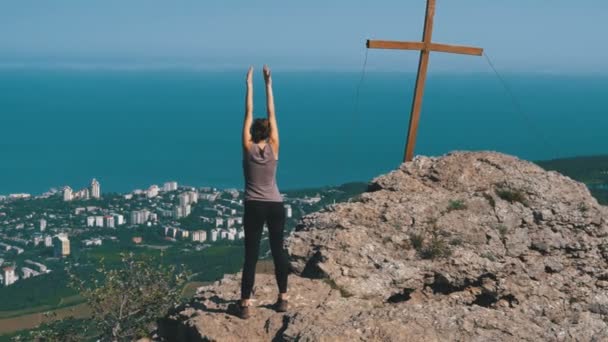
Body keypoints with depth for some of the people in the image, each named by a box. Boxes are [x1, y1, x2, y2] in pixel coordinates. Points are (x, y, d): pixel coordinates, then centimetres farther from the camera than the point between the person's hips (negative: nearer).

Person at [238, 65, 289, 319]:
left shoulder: (248, 148, -7)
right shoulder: (273, 148, -4)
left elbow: (248, 113, -4)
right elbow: (272, 114, -1)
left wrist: (249, 84, 0)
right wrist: (268, 83, 1)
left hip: (254, 207, -2)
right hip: (275, 206, 2)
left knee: (251, 255, -1)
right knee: (278, 250, 12)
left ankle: (245, 305, -1)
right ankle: (283, 298, 18)